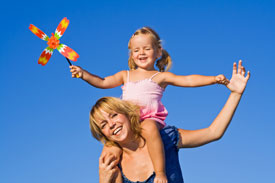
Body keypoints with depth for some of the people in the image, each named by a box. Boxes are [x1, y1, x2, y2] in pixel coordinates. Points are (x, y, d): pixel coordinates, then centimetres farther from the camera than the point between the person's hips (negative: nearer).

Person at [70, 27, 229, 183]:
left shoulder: (161, 77, 11)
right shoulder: (125, 75, 24)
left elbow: (188, 80, 1)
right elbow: (103, 83, 19)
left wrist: (214, 79, -11)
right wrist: (83, 74, 6)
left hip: (150, 119, -5)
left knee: (149, 128, -39)